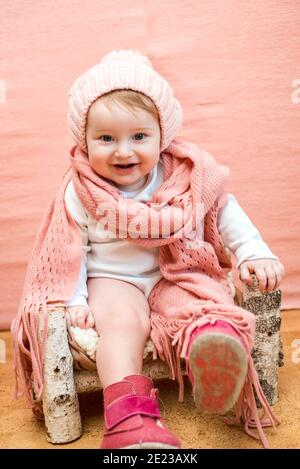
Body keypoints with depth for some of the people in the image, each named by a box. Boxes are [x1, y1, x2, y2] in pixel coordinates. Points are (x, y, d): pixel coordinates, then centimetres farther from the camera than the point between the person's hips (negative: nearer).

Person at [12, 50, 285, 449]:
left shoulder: (189, 175, -7)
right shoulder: (79, 195, -10)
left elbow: (225, 210, 6)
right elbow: (70, 250, -3)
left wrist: (255, 253, 0)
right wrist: (74, 301, -9)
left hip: (178, 274, 2)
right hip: (113, 280, -1)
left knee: (207, 302, -27)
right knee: (122, 318, -30)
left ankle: (216, 353, -53)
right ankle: (128, 413, -34)